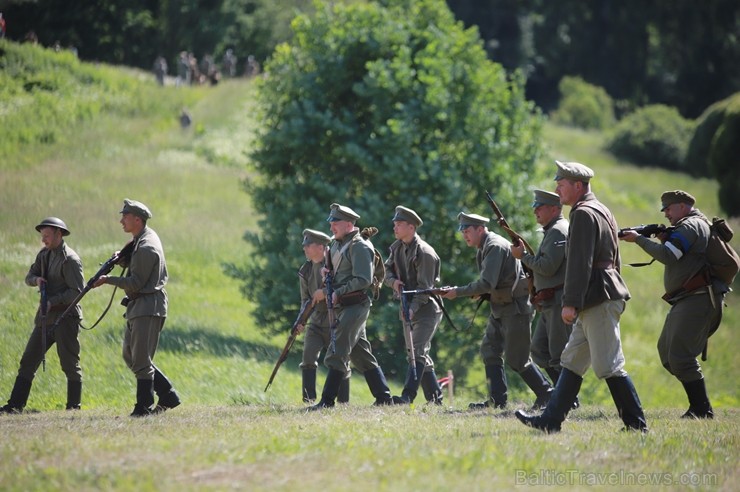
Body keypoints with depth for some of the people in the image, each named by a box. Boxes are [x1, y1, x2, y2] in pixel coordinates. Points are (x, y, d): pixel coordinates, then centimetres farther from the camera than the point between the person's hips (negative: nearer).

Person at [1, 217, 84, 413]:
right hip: (45, 317, 8)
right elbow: (29, 276, 17)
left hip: (65, 318, -8)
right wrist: (36, 279, -6)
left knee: (70, 364, -2)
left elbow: (77, 291, -18)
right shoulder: (45, 254, 12)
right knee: (28, 361, 5)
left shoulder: (70, 259, -13)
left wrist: (53, 301, -22)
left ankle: (74, 406, 5)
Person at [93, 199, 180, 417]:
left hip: (148, 308, -11)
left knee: (141, 360, -7)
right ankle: (168, 395, 17)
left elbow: (136, 283, -19)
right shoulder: (146, 237, 13)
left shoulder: (146, 247, -19)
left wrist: (108, 280, -13)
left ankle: (144, 407, -3)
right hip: (137, 307, 11)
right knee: (130, 356, 14)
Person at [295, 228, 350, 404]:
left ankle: (343, 401, 13)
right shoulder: (306, 271, 6)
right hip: (316, 323, 4)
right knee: (308, 356, -14)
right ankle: (309, 399, -11)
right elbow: (305, 298, 13)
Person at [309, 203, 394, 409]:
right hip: (341, 306, 10)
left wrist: (338, 293, -19)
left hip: (355, 305, -10)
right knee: (361, 355, 12)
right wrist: (326, 290, 5)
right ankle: (384, 397, 16)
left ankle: (327, 400, -13)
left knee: (337, 354, -12)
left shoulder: (359, 247, -12)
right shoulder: (336, 245, 16)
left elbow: (363, 280, -19)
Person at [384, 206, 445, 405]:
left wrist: (412, 308, -31)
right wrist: (393, 281, -9)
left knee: (417, 353, -18)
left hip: (426, 308, -9)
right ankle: (435, 399, 17)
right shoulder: (397, 247, 8)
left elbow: (425, 287, -21)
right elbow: (386, 269, 14)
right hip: (408, 308, 9)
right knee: (421, 357, 11)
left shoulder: (425, 252, -17)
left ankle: (408, 396, -27)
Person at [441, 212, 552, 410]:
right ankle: (497, 399, 5)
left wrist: (458, 292, -20)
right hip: (499, 308, 10)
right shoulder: (484, 249, 12)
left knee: (516, 359, -6)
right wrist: (477, 292, -2)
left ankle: (546, 395, 5)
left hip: (515, 308, -10)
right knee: (490, 350, 5)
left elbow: (487, 284, -27)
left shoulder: (495, 247, -19)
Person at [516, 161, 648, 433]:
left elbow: (579, 263, -19)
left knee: (608, 366, -8)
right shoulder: (602, 211, 20)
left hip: (599, 301, -11)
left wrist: (571, 303, -21)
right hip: (598, 301, 11)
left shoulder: (584, 214, -12)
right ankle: (551, 420, 14)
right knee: (571, 361, 12)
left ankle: (636, 423, -6)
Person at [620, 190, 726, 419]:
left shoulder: (690, 226, -10)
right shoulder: (696, 225, 23)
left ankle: (702, 410, -11)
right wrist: (665, 239, 6)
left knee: (680, 356, -14)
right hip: (686, 301, 11)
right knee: (666, 353, 12)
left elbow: (667, 255, -21)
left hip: (697, 299, -11)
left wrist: (639, 239, -11)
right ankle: (699, 405, 12)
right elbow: (675, 258, 23)